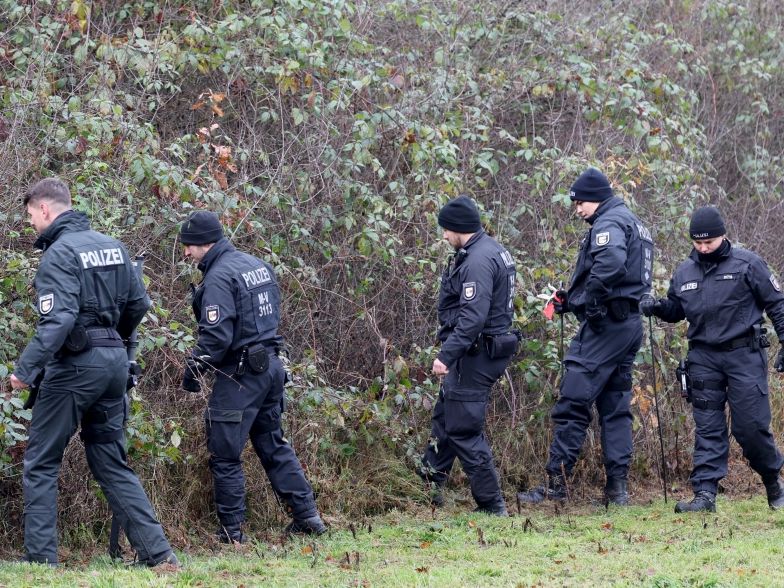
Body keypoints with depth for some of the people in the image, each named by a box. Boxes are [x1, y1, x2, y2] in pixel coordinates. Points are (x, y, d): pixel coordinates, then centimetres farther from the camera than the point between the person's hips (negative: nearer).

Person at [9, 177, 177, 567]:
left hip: (74, 365, -7)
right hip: (114, 361, 7)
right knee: (111, 463, 13)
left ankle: (41, 559, -1)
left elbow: (58, 320, -24)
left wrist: (25, 370, -25)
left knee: (40, 463, 3)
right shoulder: (112, 246, 11)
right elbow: (139, 303, 15)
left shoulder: (59, 254, -13)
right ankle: (157, 552, 6)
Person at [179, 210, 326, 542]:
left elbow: (215, 337, -21)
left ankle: (232, 531, 1)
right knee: (273, 444, 19)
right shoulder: (258, 265, 12)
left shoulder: (219, 278, -16)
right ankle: (307, 516, 18)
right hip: (270, 365, 9)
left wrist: (192, 371, -11)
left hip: (240, 374, -9)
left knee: (225, 455, -1)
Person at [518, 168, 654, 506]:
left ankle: (557, 484, -9)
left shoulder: (608, 223, -9)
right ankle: (618, 488, 8)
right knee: (615, 407, 10)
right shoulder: (633, 224, 23)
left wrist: (589, 301, -20)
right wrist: (572, 301, 14)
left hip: (605, 324, -10)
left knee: (573, 403, -8)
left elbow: (611, 262, -31)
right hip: (630, 325, 10)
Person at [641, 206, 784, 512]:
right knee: (707, 429, 0)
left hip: (744, 355, -4)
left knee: (751, 426, -5)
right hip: (704, 358, 4)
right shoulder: (684, 272, 10)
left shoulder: (746, 263, -4)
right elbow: (676, 310, 24)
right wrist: (658, 306, 2)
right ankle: (705, 493, -3)